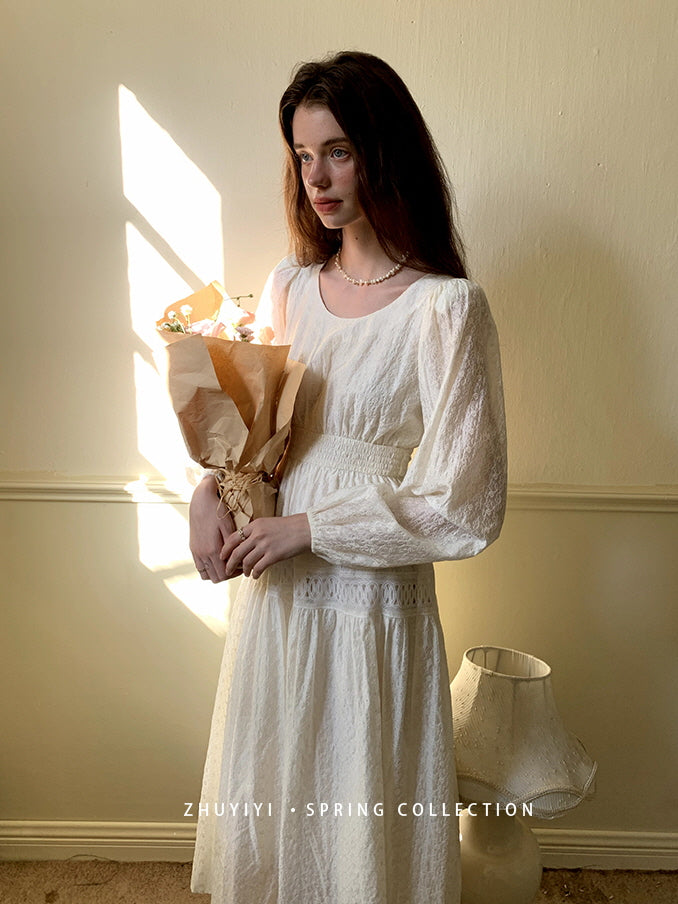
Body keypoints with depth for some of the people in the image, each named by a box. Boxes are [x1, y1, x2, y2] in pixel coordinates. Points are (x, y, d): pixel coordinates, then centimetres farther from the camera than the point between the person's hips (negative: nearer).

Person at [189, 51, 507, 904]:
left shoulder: (445, 306, -16)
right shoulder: (290, 284, 3)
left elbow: (464, 510, -19)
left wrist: (305, 528, -17)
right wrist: (208, 491, -7)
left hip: (370, 609, -5)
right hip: (272, 593, 6)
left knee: (360, 823, 18)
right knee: (262, 803, 26)